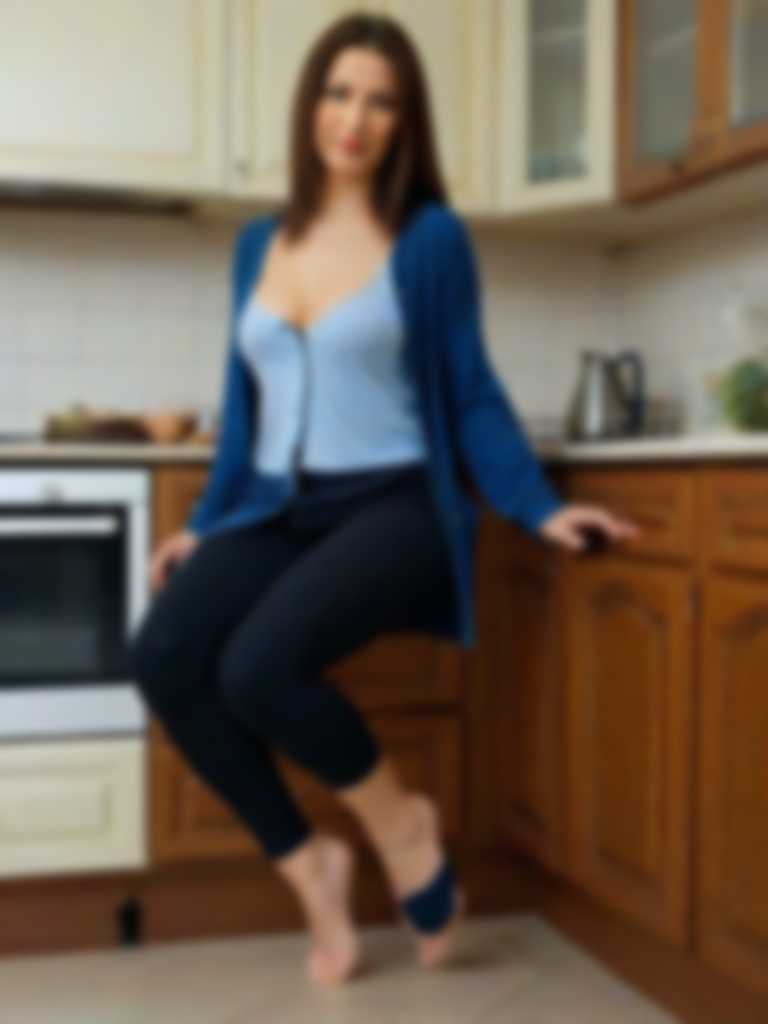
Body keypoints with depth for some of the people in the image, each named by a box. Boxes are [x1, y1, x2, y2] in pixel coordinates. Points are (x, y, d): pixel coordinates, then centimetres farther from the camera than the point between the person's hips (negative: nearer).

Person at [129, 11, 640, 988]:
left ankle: (401, 823, 0)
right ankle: (308, 864, -1)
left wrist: (539, 509, -6)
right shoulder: (259, 242, 13)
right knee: (164, 660, -22)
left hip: (391, 506, -5)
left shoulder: (430, 237, 0)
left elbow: (469, 392, 2)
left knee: (258, 667, -30)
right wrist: (204, 522, 15)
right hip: (277, 510, 5)